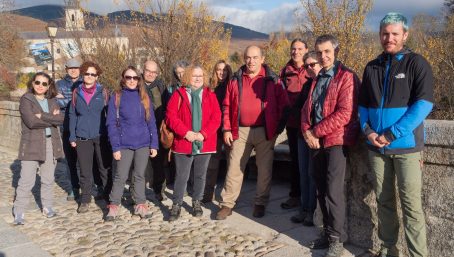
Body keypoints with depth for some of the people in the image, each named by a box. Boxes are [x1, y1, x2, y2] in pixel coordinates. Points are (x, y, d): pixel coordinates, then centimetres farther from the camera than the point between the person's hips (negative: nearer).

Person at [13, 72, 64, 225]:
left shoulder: (52, 101, 12)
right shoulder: (26, 100, -3)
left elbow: (61, 119, -4)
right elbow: (31, 122, -17)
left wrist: (43, 116, -15)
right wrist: (52, 119, -9)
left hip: (51, 144, 5)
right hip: (32, 144, -4)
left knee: (48, 179, 12)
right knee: (26, 180, -4)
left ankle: (47, 207, 25)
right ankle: (19, 212, 6)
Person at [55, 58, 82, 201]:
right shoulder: (60, 84, 11)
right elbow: (57, 102, -5)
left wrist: (65, 99, -9)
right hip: (67, 128, 2)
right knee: (71, 159, 9)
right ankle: (75, 188, 20)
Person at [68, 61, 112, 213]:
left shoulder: (103, 92, 0)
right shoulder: (77, 92, 6)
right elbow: (73, 115, 9)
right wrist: (72, 137, 4)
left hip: (101, 137, -1)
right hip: (82, 138, 2)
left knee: (105, 168, 8)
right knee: (85, 171, 6)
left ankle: (107, 194, 24)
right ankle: (85, 200, 16)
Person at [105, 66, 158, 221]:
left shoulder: (144, 97, 4)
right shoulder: (116, 97, -3)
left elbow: (151, 122, 5)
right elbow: (111, 124, -5)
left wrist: (154, 144, -1)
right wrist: (115, 147, -11)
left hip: (143, 144, 2)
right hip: (124, 145, -2)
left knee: (140, 175, 11)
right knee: (120, 176, 4)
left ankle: (140, 205, 21)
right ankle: (113, 206, 16)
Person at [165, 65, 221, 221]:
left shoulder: (210, 95, 6)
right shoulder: (178, 95, 1)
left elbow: (216, 118, -2)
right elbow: (170, 116, -7)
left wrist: (204, 134, -14)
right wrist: (186, 132, -16)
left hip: (204, 143, 2)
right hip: (183, 143, -2)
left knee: (200, 175, 13)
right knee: (181, 176, 3)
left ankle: (197, 202, 29)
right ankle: (177, 205, 16)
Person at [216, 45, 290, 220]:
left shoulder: (272, 80, 1)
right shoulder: (236, 80, 7)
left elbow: (284, 106, 2)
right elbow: (227, 106, 9)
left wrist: (278, 128, -4)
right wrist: (227, 129, 1)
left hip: (265, 131, -1)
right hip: (240, 131, 1)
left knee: (264, 169, 6)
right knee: (234, 168, 3)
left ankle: (260, 204, 21)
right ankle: (227, 204, 12)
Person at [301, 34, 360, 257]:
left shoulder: (347, 77, -8)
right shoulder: (317, 79, 17)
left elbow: (345, 113, -18)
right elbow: (306, 108, 14)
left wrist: (316, 132, -15)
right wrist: (307, 132, -5)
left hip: (336, 141, -7)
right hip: (316, 142, 7)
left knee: (333, 191, -7)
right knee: (321, 189, 11)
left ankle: (337, 239, 8)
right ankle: (328, 233, 24)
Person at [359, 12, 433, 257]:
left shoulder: (416, 63, -2)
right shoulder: (372, 67, 12)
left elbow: (423, 104, -12)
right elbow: (363, 105, 14)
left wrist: (392, 134, -17)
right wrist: (368, 131, -5)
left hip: (405, 145, -4)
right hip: (376, 146, 4)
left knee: (411, 204, -3)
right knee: (384, 200, 12)